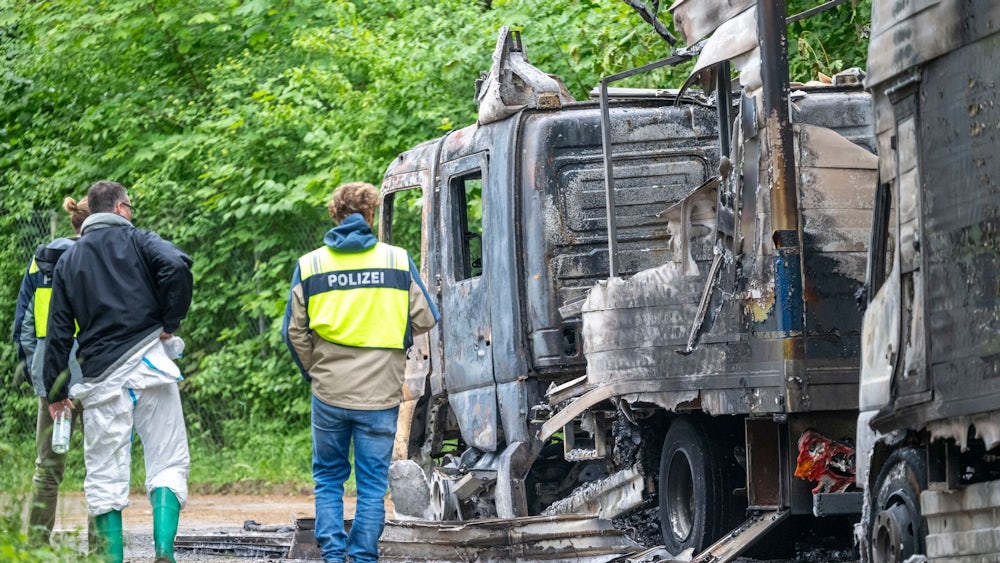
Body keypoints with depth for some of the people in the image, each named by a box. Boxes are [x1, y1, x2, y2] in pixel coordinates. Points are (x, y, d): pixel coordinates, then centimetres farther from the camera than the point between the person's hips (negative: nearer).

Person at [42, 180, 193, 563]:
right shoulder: (137, 241, 6)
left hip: (101, 374, 3)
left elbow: (58, 331, 14)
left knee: (105, 475, 6)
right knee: (168, 463, 0)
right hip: (148, 361, -3)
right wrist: (170, 323, -4)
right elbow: (177, 266, -16)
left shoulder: (69, 262, 16)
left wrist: (55, 389, 17)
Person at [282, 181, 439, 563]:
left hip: (329, 392, 1)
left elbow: (294, 331, 1)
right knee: (373, 483, 6)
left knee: (328, 478, 14)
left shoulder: (310, 265, 1)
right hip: (381, 393, -1)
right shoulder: (398, 261, 0)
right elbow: (426, 323, 2)